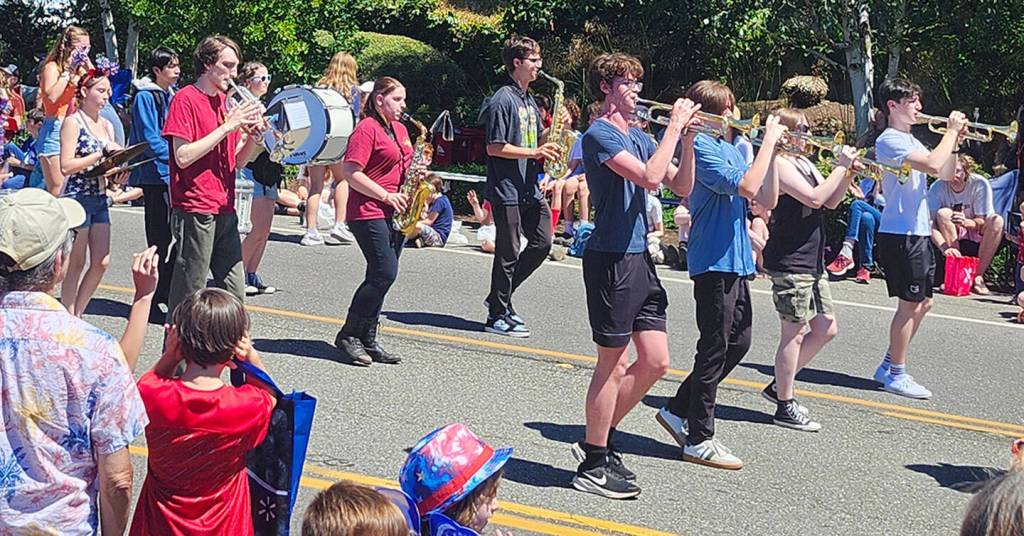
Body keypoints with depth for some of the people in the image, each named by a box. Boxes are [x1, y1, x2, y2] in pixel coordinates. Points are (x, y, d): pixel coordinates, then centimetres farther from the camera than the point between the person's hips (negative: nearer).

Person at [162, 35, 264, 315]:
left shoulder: (225, 102, 17)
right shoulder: (185, 99, -6)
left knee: (234, 295, 8)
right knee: (188, 295, -3)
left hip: (225, 211, 8)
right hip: (195, 210, -7)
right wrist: (228, 127, -17)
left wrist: (253, 135, -3)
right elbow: (182, 157, -17)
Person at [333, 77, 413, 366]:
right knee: (384, 273, -14)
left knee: (381, 276, 8)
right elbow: (349, 172, -16)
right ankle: (349, 336, -2)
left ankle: (367, 340, 13)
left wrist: (416, 177, 7)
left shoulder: (400, 129, 17)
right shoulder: (367, 128, -9)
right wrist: (386, 196, -17)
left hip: (395, 214, 9)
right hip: (369, 212, -9)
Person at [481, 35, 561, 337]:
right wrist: (533, 153, -20)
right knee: (508, 252, -3)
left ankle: (500, 297, 21)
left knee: (542, 243, 9)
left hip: (529, 188, 9)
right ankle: (497, 317, 7)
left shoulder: (529, 100, 16)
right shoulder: (503, 100, -11)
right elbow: (495, 147, -16)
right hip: (507, 190, -9)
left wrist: (547, 146, 3)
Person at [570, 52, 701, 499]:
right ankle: (593, 465, 11)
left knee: (655, 362, 8)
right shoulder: (600, 135, -11)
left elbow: (682, 186, 13)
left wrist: (687, 138, 1)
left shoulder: (639, 137, 15)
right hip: (611, 258, -8)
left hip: (639, 257, 8)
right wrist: (674, 128, -15)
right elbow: (649, 177, -24)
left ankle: (599, 440, 23)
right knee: (613, 363, -1)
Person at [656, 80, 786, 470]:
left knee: (738, 342, 16)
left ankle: (678, 410, 25)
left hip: (735, 262, 9)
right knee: (715, 348, -2)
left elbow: (767, 200, 11)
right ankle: (699, 440, 7)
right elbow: (748, 186, -25)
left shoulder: (732, 148, 14)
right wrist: (768, 142, -16)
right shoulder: (702, 146, -14)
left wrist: (772, 150, 3)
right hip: (714, 261, -9)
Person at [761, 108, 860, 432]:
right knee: (794, 332, -4)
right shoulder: (780, 163, -13)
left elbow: (830, 202, 15)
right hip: (789, 262, -10)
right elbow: (814, 198, -23)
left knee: (825, 330, 13)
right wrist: (841, 166, -16)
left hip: (812, 260, 10)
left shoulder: (805, 163, 17)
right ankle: (785, 407, 6)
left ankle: (779, 386, 23)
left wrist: (848, 174, 1)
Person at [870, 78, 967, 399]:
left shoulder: (911, 141, 18)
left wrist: (954, 140, 5)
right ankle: (897, 375, 5)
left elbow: (946, 174, 18)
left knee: (923, 302, 13)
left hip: (919, 233, 10)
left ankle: (888, 367, 21)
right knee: (911, 303, -5)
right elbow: (933, 165, -26)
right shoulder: (889, 141, -13)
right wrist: (951, 131, -14)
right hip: (900, 234, -10)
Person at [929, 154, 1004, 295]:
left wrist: (966, 222, -42)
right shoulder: (937, 188, -17)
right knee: (943, 213, -29)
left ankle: (978, 276, -25)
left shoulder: (980, 184, -17)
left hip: (977, 235, 0)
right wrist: (945, 247, -44)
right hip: (951, 236, 0)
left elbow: (982, 222, -18)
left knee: (997, 221, -29)